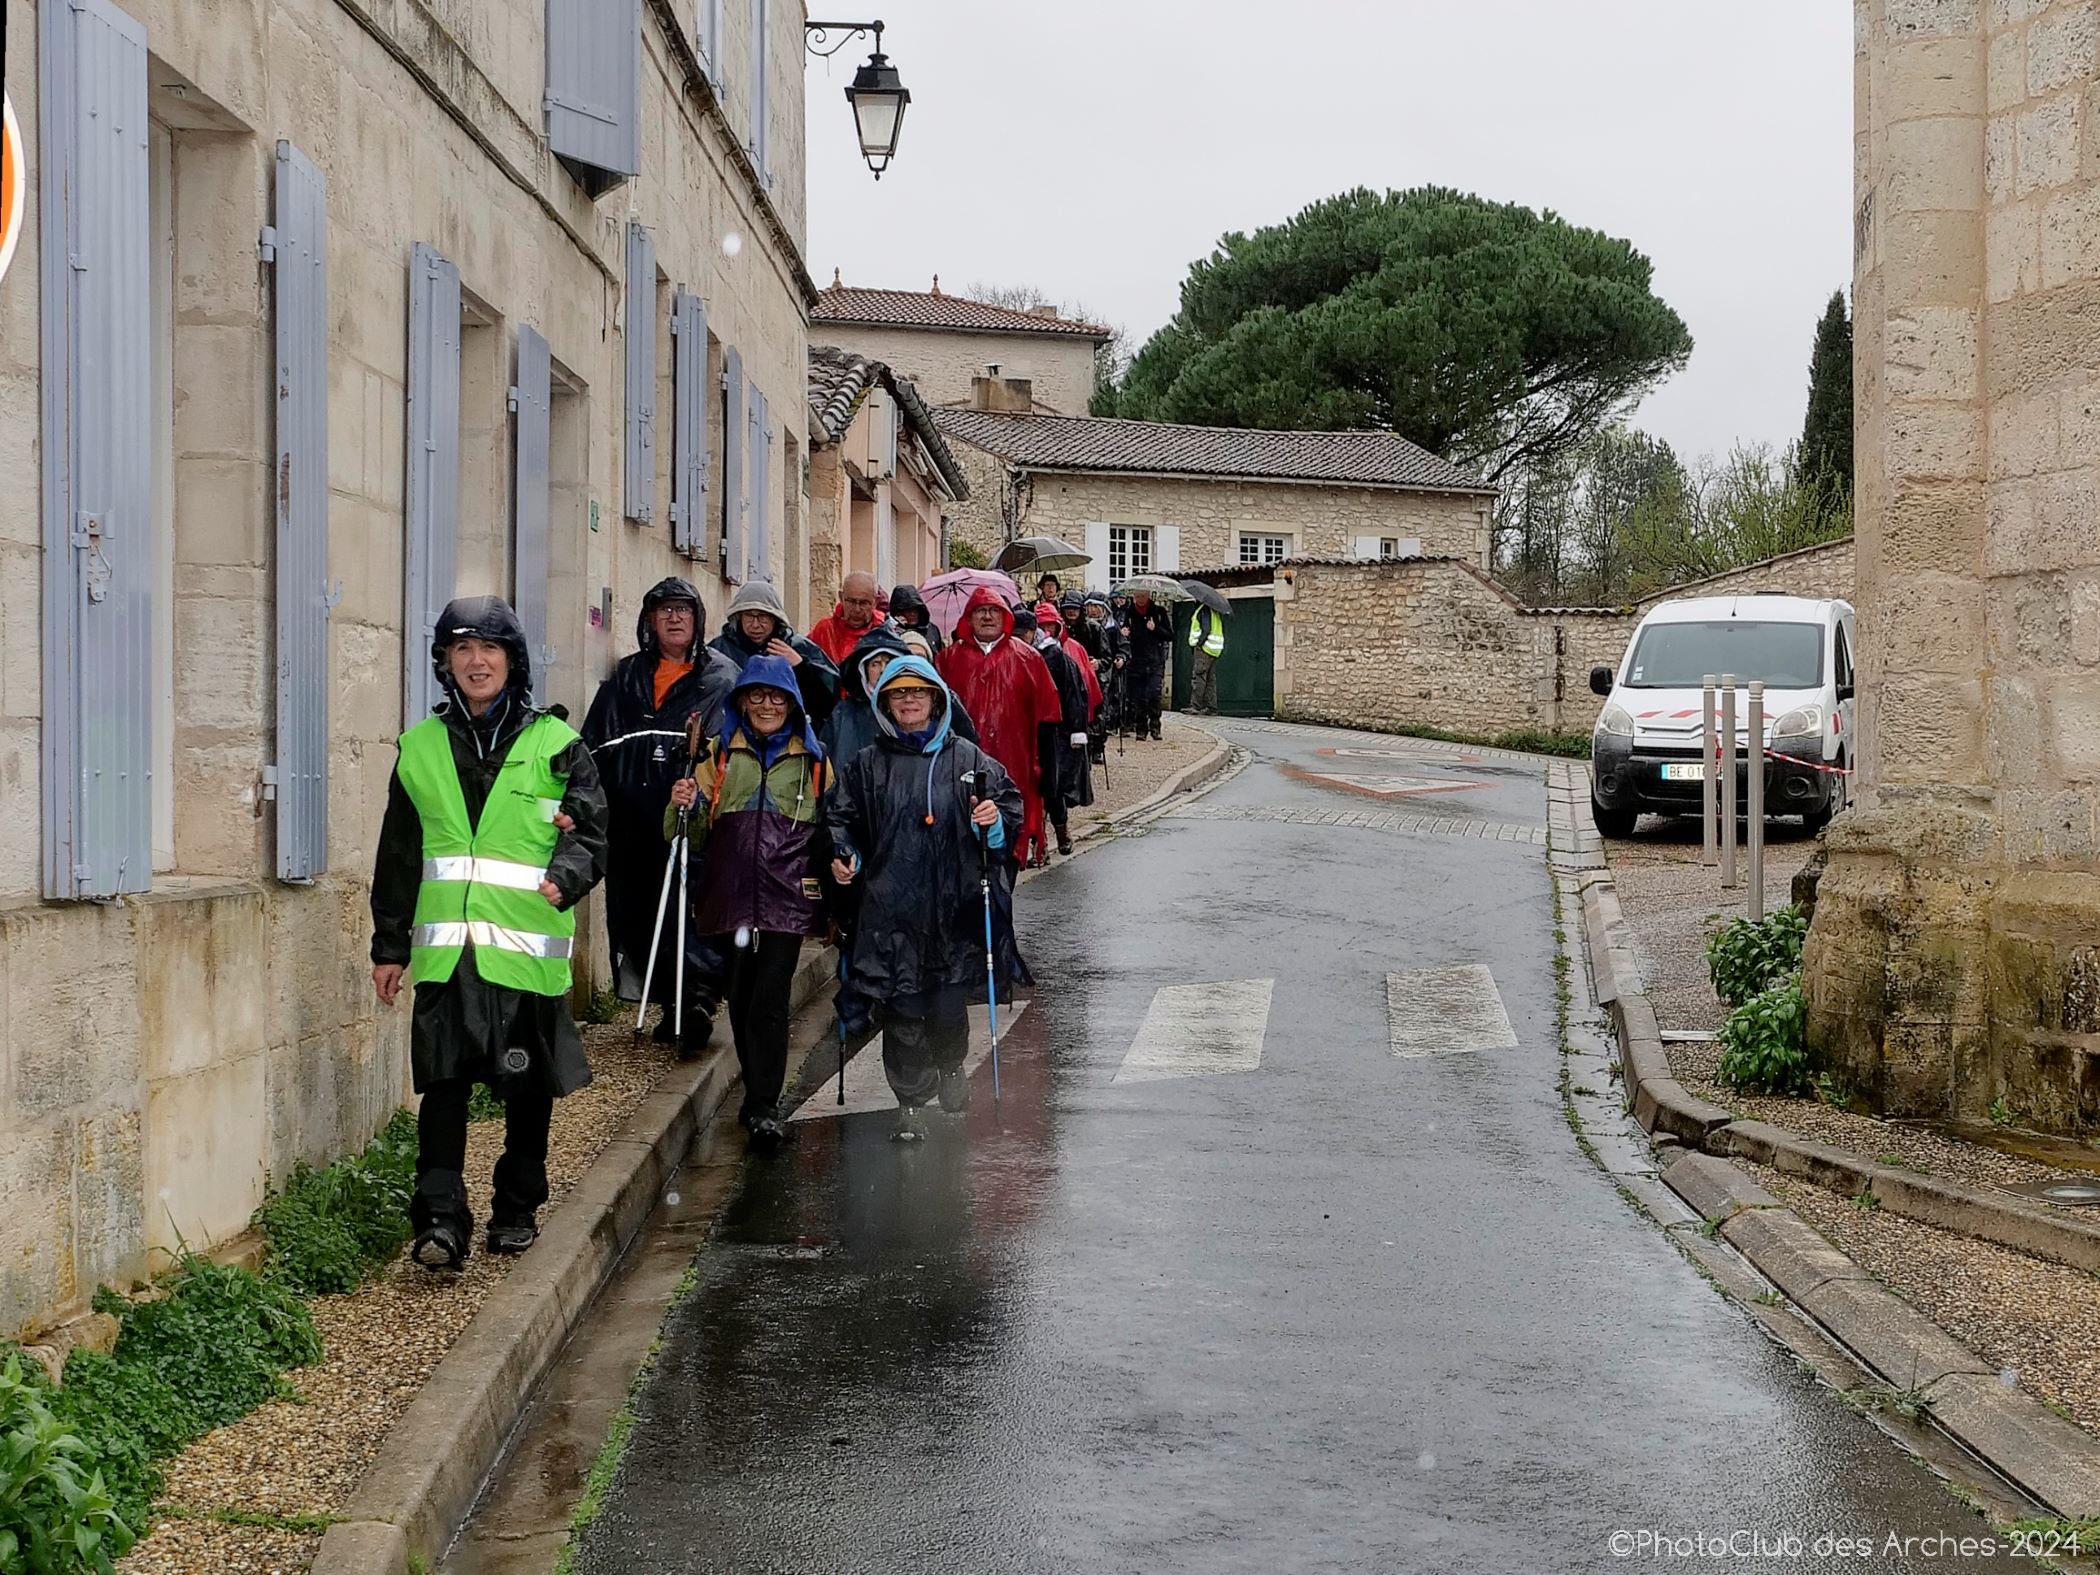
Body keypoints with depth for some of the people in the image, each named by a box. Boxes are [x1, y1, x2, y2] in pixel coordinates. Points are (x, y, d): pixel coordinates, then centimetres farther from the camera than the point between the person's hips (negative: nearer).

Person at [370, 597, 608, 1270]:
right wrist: (390, 945, 15)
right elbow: (398, 857, 16)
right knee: (444, 1080, -8)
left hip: (526, 947, -1)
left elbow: (590, 830, -1)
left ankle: (517, 1206, 23)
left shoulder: (553, 744, 3)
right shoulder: (421, 747, 11)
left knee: (528, 1085, 8)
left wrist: (565, 875, -22)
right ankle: (441, 1216, -9)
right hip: (445, 946, 1)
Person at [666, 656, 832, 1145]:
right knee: (741, 1001, 6)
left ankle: (763, 1108, -9)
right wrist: (684, 808, -9)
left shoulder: (814, 760, 12)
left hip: (787, 898, -2)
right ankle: (758, 1097, 21)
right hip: (730, 896, 2)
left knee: (769, 1002, -12)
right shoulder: (719, 754, 14)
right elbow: (694, 835, 14)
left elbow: (830, 832, 17)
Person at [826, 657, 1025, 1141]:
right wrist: (844, 856, -5)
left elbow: (1011, 811, 10)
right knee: (902, 1011, -3)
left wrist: (995, 821, -12)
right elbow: (841, 816, 13)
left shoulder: (969, 760, 7)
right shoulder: (867, 765, 8)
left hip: (956, 907, 0)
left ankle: (951, 1066, 36)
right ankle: (909, 1101, 9)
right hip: (892, 912, 0)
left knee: (950, 1006, 5)